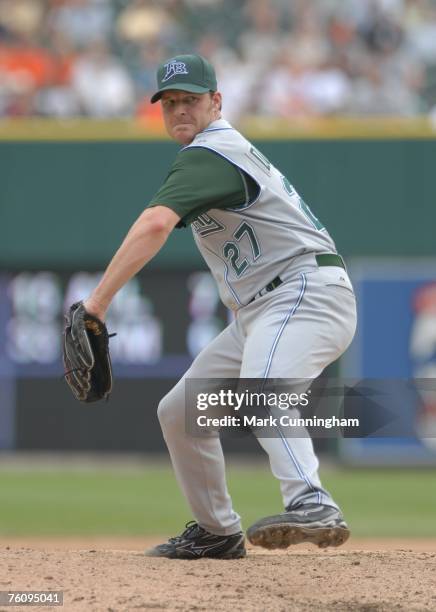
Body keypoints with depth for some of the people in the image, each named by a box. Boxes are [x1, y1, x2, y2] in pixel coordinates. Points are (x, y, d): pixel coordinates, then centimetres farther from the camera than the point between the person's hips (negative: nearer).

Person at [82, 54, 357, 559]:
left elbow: (156, 224, -29)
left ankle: (312, 506, -56)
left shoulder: (208, 154, -13)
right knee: (179, 412, 14)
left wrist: (97, 303, -35)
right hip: (257, 313, 11)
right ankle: (216, 531, 26)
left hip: (307, 290, -11)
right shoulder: (230, 149, 20)